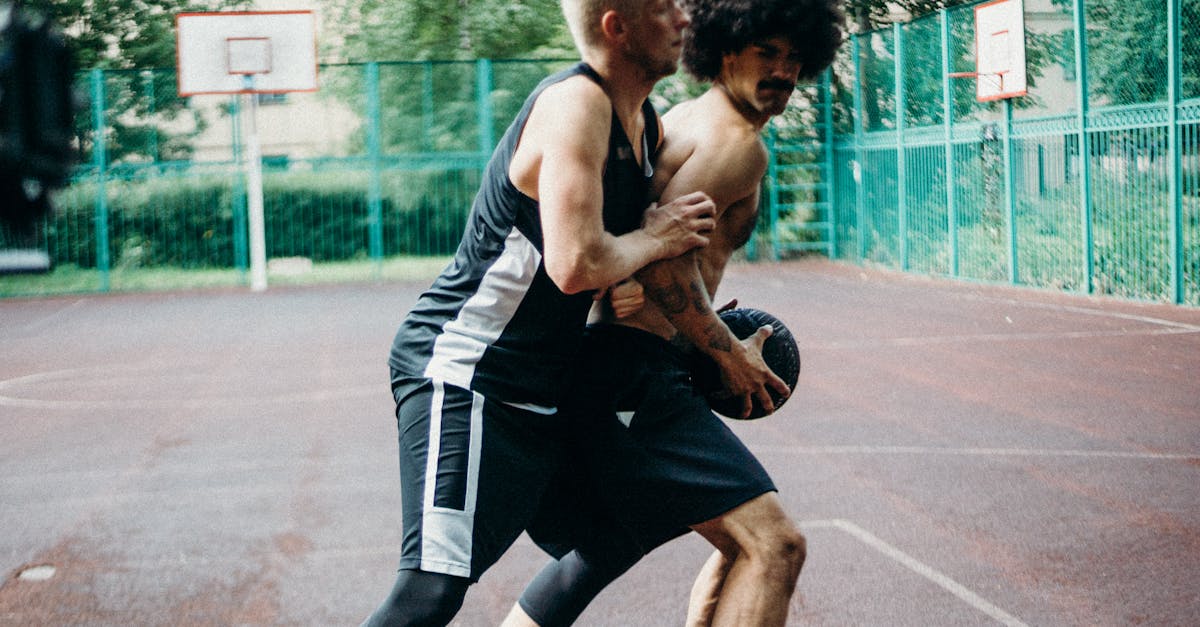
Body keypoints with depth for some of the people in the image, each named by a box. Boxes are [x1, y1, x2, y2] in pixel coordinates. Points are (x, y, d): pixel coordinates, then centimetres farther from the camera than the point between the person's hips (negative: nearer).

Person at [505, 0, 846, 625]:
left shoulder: (680, 121, 21)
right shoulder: (740, 144, -10)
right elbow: (661, 258, -22)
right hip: (633, 378, -11)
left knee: (605, 547, 30)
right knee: (774, 544, -18)